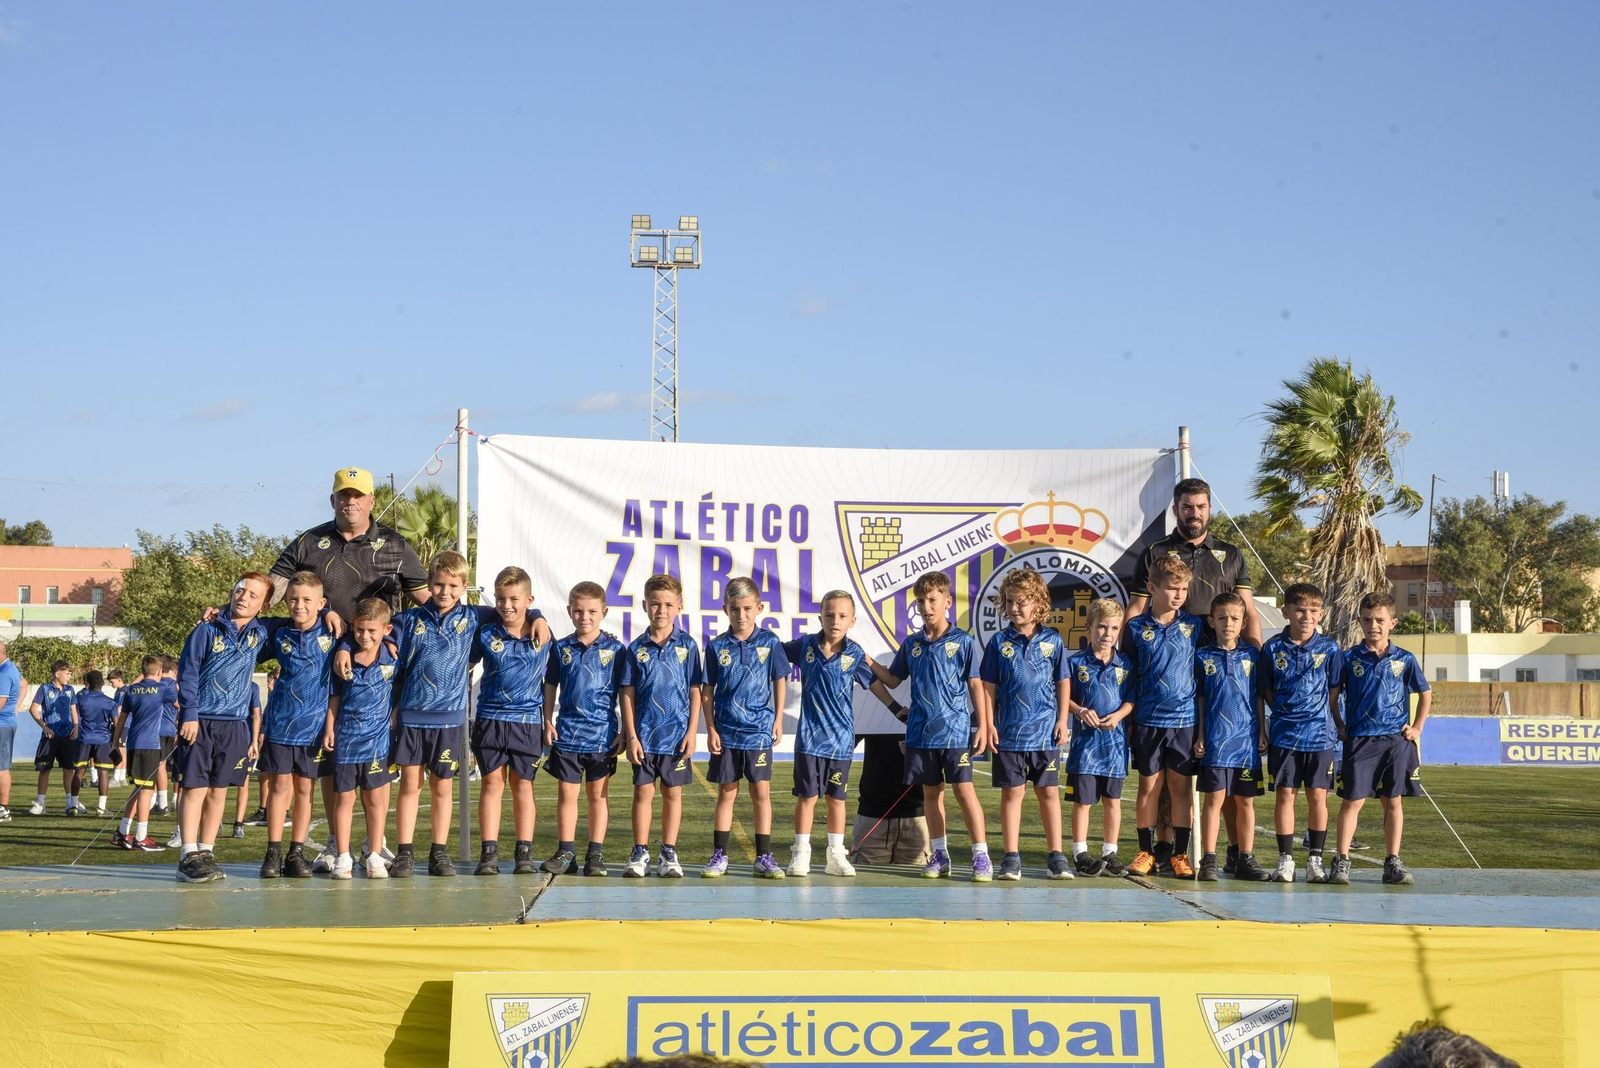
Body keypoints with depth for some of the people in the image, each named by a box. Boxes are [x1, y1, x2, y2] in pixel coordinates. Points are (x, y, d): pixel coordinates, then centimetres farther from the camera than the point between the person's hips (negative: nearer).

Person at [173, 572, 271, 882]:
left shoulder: (260, 634, 9)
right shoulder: (208, 630, 0)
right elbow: (187, 672, -2)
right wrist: (189, 714, -9)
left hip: (236, 725, 4)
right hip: (201, 721, -3)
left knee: (219, 791, 7)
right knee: (195, 789, -5)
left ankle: (206, 854, 14)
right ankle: (189, 857, -5)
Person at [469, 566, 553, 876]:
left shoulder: (541, 632, 0)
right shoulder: (486, 635, -1)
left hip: (528, 720, 0)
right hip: (490, 718, 0)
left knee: (522, 784, 6)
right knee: (492, 783, 2)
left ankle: (524, 852, 10)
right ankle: (489, 852, 4)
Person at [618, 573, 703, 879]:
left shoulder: (687, 645, 0)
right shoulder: (636, 648, 1)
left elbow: (695, 691, 1)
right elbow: (627, 693, 2)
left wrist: (692, 731, -4)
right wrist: (631, 735, -4)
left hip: (677, 734, 0)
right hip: (644, 735, 0)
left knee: (673, 792, 7)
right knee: (643, 791, 4)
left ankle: (669, 854, 15)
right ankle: (640, 853, 12)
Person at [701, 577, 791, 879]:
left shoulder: (769, 643, -1)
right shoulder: (717, 646, -1)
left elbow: (780, 681, 6)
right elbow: (708, 690, 2)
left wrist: (778, 720, 3)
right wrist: (710, 728, -2)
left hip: (760, 729, 0)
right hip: (726, 731, 0)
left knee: (761, 791, 3)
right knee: (727, 792, 7)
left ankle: (764, 857, 9)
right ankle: (719, 856, 14)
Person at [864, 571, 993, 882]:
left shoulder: (962, 641, -2)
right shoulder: (912, 643, 9)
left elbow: (975, 685, -1)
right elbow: (892, 679, 16)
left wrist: (983, 725, -4)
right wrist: (865, 658, 6)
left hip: (955, 731, -4)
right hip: (921, 731, 4)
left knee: (964, 790, -6)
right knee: (931, 792, 10)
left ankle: (981, 856, 0)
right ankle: (939, 855, 20)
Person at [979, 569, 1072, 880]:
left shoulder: (1052, 639, 2)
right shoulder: (1000, 641, 1)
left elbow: (1063, 682, 7)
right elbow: (989, 686, 3)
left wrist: (1062, 720, 2)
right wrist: (989, 723, -3)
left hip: (1046, 730, 0)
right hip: (1009, 731, 0)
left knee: (1049, 791, 7)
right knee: (1012, 792, 4)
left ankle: (1056, 856, 13)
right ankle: (1011, 858, 10)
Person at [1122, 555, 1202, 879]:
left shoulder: (1194, 626, 4)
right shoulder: (1136, 628, 1)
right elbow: (1125, 678, 6)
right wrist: (1126, 720, 1)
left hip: (1185, 719, 1)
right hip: (1148, 719, 0)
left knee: (1182, 785, 4)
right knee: (1149, 785, 5)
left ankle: (1180, 854, 12)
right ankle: (1146, 852, 15)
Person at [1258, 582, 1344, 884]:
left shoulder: (1329, 649, 0)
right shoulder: (1273, 648, 0)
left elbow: (1334, 694, 7)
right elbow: (1267, 691, 8)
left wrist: (1338, 724, 6)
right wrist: (1285, 714, 3)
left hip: (1320, 734, 0)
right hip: (1283, 734, 0)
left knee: (1318, 796, 2)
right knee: (1285, 794, 2)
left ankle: (1316, 858, 12)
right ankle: (1286, 858, 9)